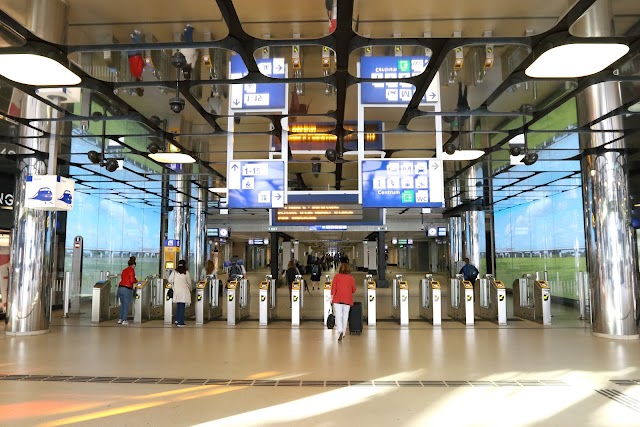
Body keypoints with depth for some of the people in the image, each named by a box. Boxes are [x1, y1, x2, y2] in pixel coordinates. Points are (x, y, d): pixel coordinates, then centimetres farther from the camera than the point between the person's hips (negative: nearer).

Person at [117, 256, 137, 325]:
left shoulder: (124, 270, 15)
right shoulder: (132, 270, -7)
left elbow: (122, 279, 18)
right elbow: (132, 280, -14)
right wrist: (136, 280, 7)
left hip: (120, 288, 7)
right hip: (127, 289, -7)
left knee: (122, 304, 18)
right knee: (126, 305, 4)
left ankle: (120, 319, 20)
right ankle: (124, 320, 8)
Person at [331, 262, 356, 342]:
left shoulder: (337, 276, 3)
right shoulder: (351, 278, 5)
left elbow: (333, 287, -4)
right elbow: (354, 290, 8)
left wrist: (332, 297, -2)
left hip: (338, 299, -1)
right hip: (347, 299, 1)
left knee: (338, 315, -4)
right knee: (345, 316, 11)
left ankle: (340, 331, -23)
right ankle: (343, 333, 17)